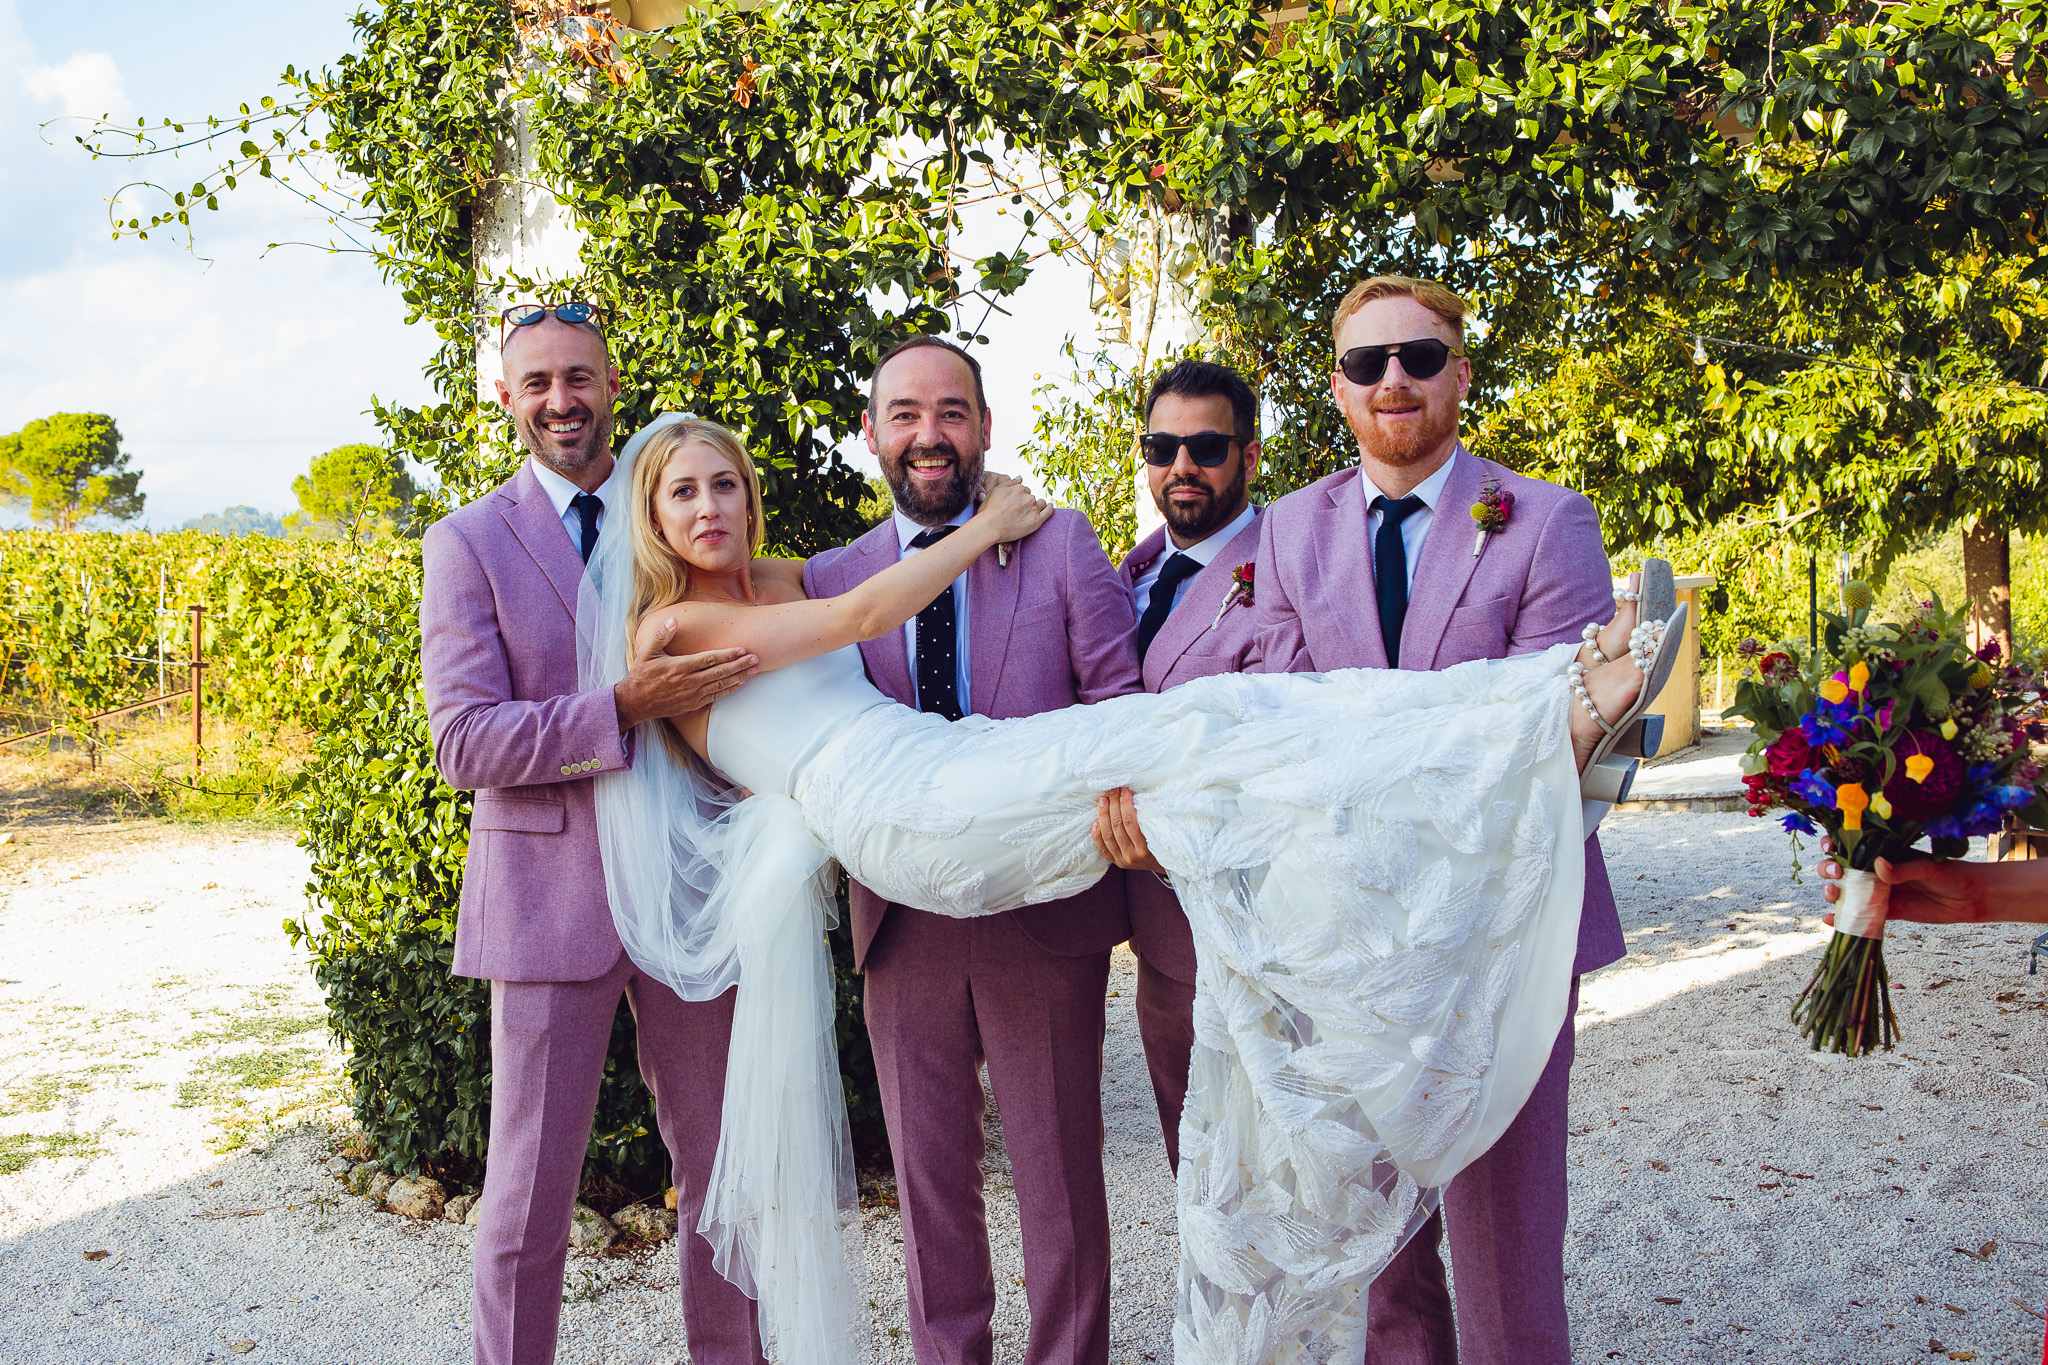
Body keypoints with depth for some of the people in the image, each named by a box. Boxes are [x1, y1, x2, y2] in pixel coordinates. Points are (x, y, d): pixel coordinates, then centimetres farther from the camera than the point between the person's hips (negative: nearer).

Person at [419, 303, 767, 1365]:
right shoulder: (469, 543, -1)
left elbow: (741, 679, 16)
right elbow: (463, 743, -10)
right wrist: (623, 709, -23)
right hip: (551, 895, -3)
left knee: (721, 1169, 12)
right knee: (528, 1196, 5)